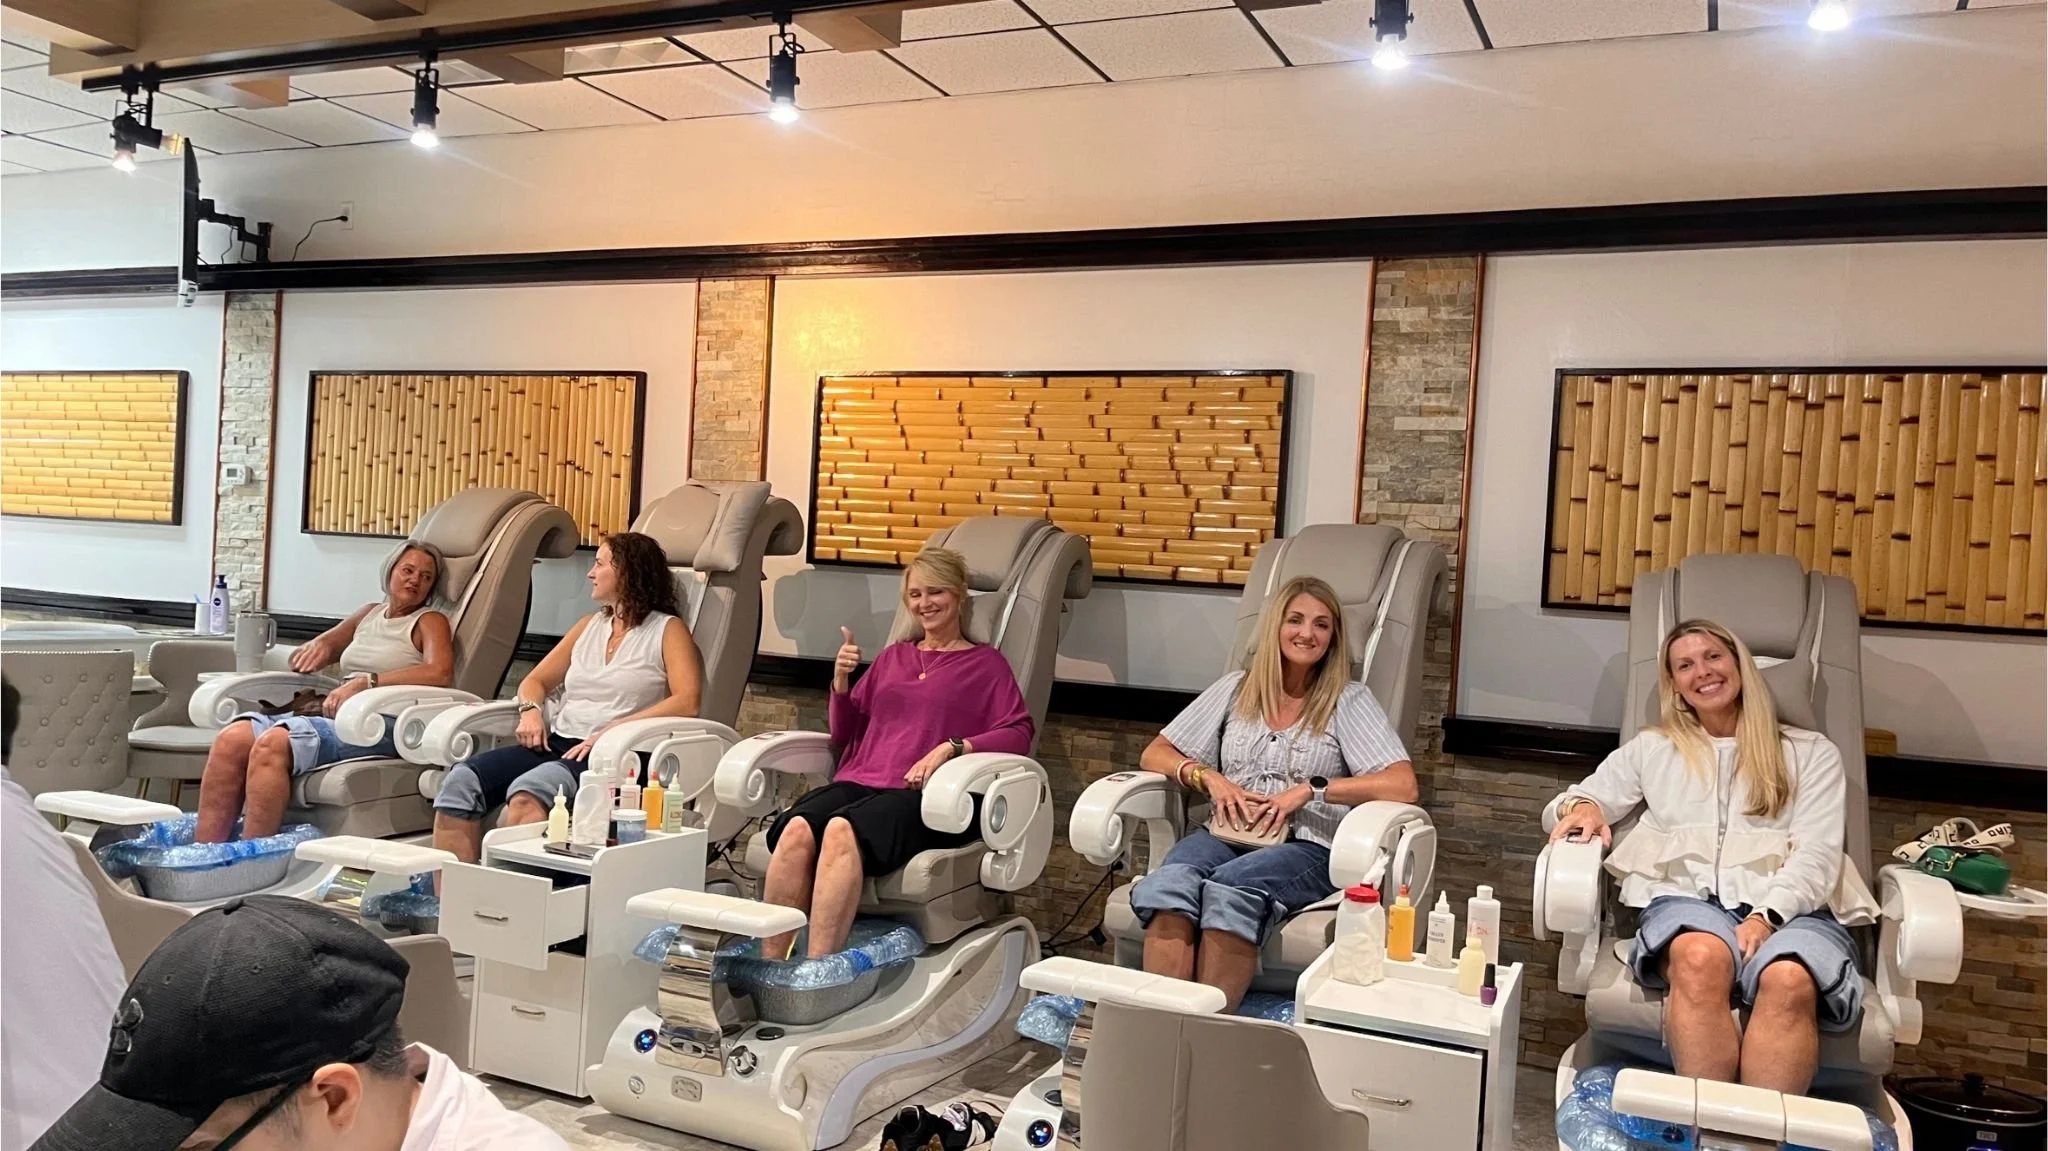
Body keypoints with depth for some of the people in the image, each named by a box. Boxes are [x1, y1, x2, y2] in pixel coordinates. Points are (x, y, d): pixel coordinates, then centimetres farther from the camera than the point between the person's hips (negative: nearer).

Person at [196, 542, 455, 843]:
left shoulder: (429, 621, 10)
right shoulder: (370, 614, 27)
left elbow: (441, 673, -12)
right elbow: (299, 658, 35)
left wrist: (366, 681, -18)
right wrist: (318, 646, 10)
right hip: (333, 714, 6)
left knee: (272, 744, -30)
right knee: (231, 739, -18)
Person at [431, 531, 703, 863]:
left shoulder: (668, 629, 3)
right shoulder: (589, 625, 24)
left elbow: (686, 702, -11)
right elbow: (536, 680, 26)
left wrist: (611, 731, -19)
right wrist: (531, 710, 2)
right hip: (556, 744, 6)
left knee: (526, 794, -35)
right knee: (461, 782, -19)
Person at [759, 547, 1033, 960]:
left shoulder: (986, 663, 17)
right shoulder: (893, 656, 30)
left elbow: (1019, 735, 2)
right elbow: (844, 734, 28)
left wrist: (952, 747, -13)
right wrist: (841, 680, 9)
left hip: (921, 794, -4)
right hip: (857, 781, 4)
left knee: (842, 829, -37)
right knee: (796, 827, -31)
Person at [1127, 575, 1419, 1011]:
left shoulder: (1349, 701, 9)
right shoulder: (1236, 689, 18)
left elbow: (1403, 785, -4)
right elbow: (1154, 755, 18)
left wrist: (1311, 790, -12)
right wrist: (1208, 777, -1)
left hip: (1305, 845, -2)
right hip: (1226, 834, 3)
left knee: (1230, 886, -37)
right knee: (1169, 882, -34)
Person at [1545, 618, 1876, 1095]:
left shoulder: (1811, 752, 22)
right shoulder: (1651, 748, 26)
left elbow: (1817, 855, 8)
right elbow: (1563, 809, 24)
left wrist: (1766, 915, -12)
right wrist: (1582, 806, -3)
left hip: (1788, 907, 0)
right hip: (1686, 899, 0)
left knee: (1790, 981, -39)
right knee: (1701, 959, -39)